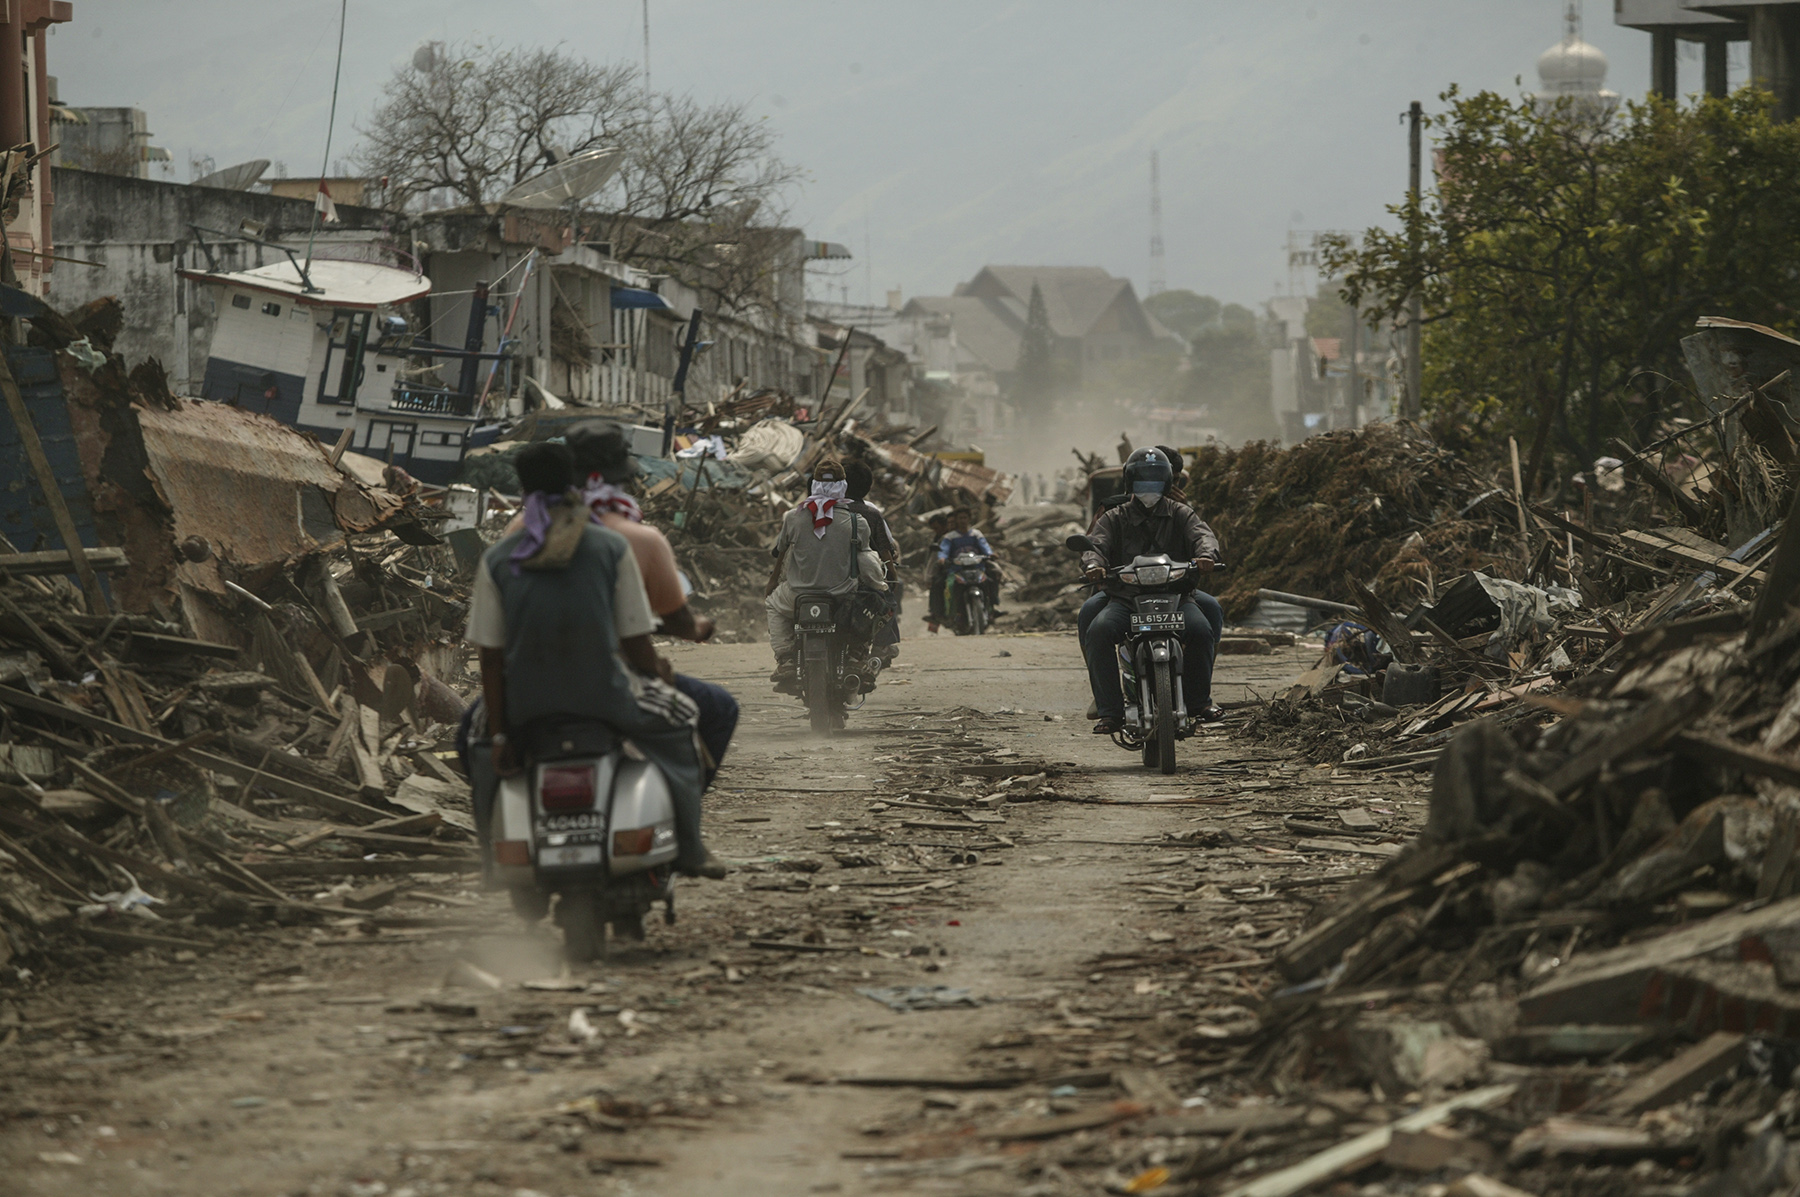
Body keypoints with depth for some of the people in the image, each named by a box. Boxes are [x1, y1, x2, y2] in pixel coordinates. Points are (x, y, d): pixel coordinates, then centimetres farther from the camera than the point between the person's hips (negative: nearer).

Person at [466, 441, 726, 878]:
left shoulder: (496, 560, 1)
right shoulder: (610, 548, -4)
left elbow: (490, 657, 0)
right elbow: (635, 643, -2)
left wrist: (499, 735, 4)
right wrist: (658, 672, 21)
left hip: (528, 706, 2)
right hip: (603, 692, -2)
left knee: (474, 725, 35)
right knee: (675, 720, 27)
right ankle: (688, 849, 23)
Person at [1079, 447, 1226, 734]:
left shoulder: (1180, 514, 13)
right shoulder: (1114, 519, 13)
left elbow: (1202, 534, -7)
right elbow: (1096, 543, -5)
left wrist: (1206, 554, -32)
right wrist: (1093, 563, -31)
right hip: (1124, 597, 0)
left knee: (1201, 630, -30)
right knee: (1098, 631, -30)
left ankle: (1199, 700, -7)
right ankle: (1110, 711, -25)